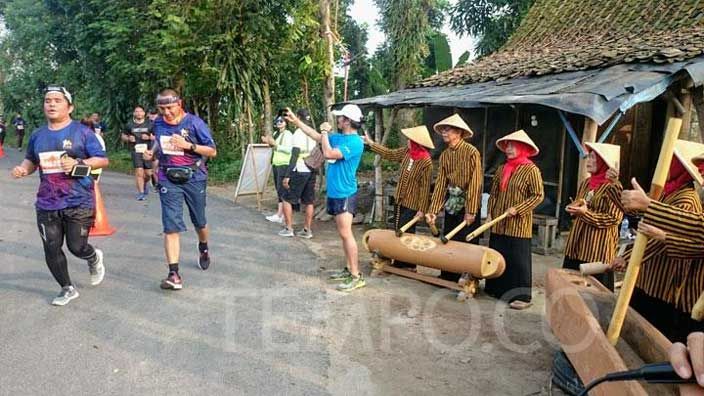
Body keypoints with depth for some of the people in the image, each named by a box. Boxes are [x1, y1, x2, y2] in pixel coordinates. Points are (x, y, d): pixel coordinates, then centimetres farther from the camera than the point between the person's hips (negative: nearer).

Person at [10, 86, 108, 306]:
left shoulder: (82, 132, -5)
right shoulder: (38, 135, 9)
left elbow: (103, 160, -6)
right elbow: (31, 160, 23)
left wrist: (79, 163, -21)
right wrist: (23, 169, 1)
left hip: (79, 203, -5)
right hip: (47, 205, 5)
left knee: (77, 247, 0)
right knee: (51, 250, 7)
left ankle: (94, 258, 38)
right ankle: (67, 289, 27)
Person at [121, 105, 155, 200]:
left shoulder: (149, 124, 5)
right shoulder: (130, 125, 6)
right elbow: (123, 136, 17)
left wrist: (149, 137, -10)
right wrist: (128, 138, -4)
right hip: (136, 151, -1)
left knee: (148, 173, 4)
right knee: (139, 172, -10)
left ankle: (146, 183, 38)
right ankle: (141, 193, -3)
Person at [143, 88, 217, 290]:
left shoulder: (194, 123, -10)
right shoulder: (158, 123, 3)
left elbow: (212, 151, -8)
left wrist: (188, 145, -22)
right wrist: (152, 152, 2)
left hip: (194, 178, -2)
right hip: (168, 180, 2)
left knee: (199, 222, 16)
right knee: (171, 226, -10)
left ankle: (203, 250, 48)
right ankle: (174, 274, -11)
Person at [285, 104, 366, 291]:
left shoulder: (355, 142, -18)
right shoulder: (339, 138, 11)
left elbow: (328, 154, -24)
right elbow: (316, 136, 23)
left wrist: (325, 132, -8)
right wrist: (296, 121, 25)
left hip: (345, 195, -9)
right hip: (335, 193, 9)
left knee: (346, 234, -13)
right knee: (343, 234, 13)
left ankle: (357, 277, -10)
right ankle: (349, 269, 21)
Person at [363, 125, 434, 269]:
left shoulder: (426, 162, -20)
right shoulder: (407, 152, 0)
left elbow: (425, 187, -19)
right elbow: (389, 154, 14)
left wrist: (422, 209, -18)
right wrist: (370, 143, 15)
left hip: (412, 204, -8)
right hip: (400, 200, 8)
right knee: (398, 231, 14)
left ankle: (408, 265, 17)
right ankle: (399, 263, 27)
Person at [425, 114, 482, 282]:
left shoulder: (472, 152, -15)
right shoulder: (444, 155, 5)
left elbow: (475, 183, -17)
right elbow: (440, 182, 4)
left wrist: (471, 211, -19)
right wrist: (433, 210, -2)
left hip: (468, 205, -6)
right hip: (451, 204, 7)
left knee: (467, 243, 0)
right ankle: (447, 278, 23)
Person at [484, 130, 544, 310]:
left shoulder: (531, 170, -7)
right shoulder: (502, 169, 12)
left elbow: (538, 196, -10)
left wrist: (517, 209, -17)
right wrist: (491, 213, 7)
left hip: (518, 225, -6)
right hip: (499, 224, 6)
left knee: (518, 259, -4)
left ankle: (522, 296, 3)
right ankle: (497, 288, 24)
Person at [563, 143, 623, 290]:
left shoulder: (613, 187, -10)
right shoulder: (585, 183, 12)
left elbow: (614, 218, -14)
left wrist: (586, 213, -21)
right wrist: (574, 209, 1)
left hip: (598, 249, -7)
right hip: (577, 245, 7)